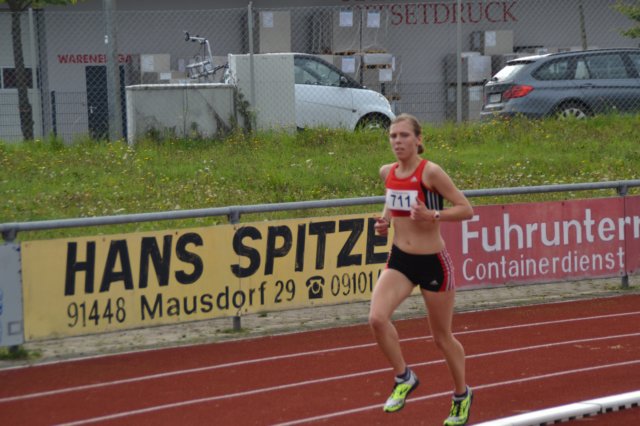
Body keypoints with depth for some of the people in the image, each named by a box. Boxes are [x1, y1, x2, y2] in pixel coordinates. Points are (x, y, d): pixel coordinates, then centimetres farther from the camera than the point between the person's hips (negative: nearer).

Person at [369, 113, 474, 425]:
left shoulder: (430, 172, -15)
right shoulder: (387, 172, 2)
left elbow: (466, 209, -14)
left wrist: (432, 216, -28)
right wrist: (385, 222, 4)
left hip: (433, 262, -5)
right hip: (399, 260, 5)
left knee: (442, 337, 10)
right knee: (377, 318, -21)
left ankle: (462, 395, 34)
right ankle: (403, 378, 1)